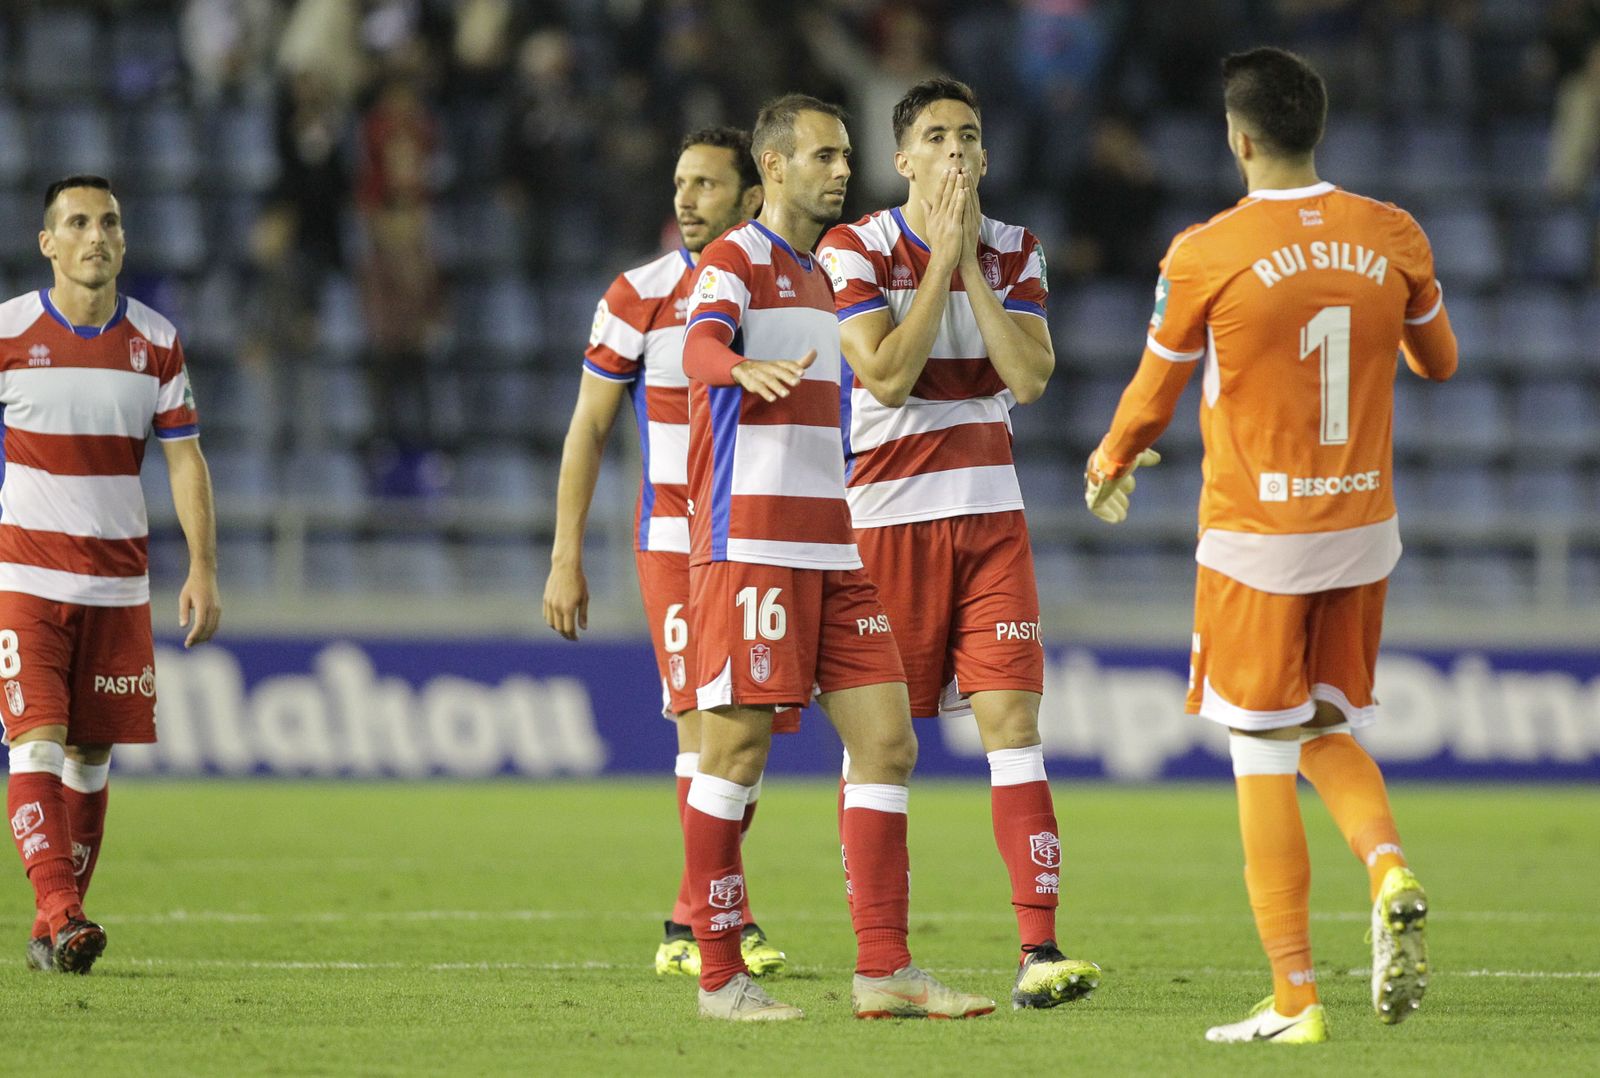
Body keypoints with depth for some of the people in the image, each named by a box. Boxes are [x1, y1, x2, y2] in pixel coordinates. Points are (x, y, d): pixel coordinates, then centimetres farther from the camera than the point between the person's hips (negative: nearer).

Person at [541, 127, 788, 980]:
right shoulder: (639, 296, -2)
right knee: (703, 723, -13)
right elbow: (588, 429, 2)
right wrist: (565, 559, -3)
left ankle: (690, 925, 12)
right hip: (675, 540, -3)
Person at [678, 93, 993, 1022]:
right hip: (749, 545, -8)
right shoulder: (734, 261, -5)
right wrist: (747, 368, -47)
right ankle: (720, 976, -2)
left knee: (887, 741, 1)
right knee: (736, 751, -6)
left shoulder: (821, 275, 22)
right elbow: (700, 348, -27)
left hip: (830, 551, 8)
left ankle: (884, 970, 2)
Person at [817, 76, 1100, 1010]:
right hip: (886, 519, -3)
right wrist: (941, 258, -14)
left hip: (991, 514, 3)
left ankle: (1039, 949, -14)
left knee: (1013, 717, -8)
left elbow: (1030, 377, -6)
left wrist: (968, 263, -9)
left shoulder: (1015, 252, 7)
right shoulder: (858, 250, -5)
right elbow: (889, 375, -16)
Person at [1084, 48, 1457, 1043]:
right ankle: (1390, 870, -11)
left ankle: (1295, 998, 2)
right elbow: (1439, 362, 15)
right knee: (1327, 731, 19)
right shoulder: (1392, 238, -1)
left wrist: (1110, 468, 22)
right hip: (1365, 528, 4)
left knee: (1263, 758, 3)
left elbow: (1154, 395, 1)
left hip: (1256, 539, -4)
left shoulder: (1207, 254, -11)